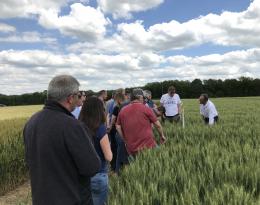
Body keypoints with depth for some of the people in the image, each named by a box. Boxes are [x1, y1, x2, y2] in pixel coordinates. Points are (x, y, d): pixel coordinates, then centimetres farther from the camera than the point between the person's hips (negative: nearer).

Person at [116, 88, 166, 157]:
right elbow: (157, 125, 3)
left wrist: (126, 140, 13)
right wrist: (162, 136, 18)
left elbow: (118, 127, 8)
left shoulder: (122, 111, 6)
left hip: (131, 149, 4)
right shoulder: (146, 109, -4)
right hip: (148, 145, -4)